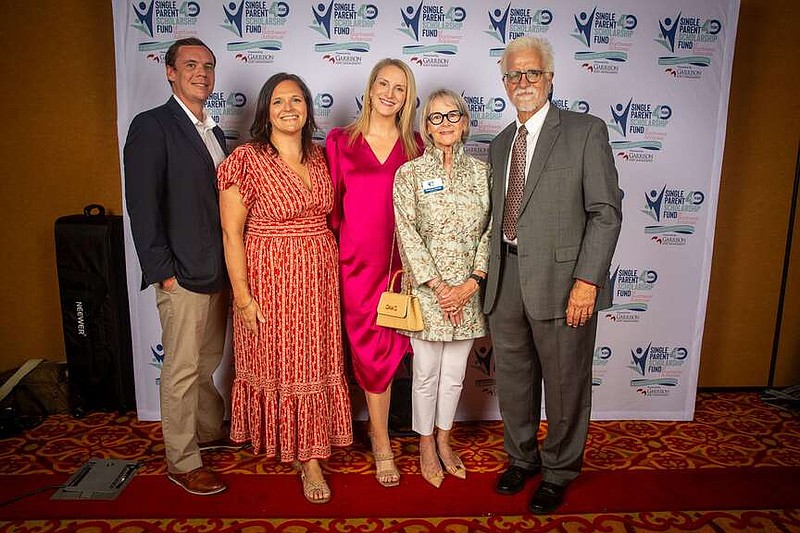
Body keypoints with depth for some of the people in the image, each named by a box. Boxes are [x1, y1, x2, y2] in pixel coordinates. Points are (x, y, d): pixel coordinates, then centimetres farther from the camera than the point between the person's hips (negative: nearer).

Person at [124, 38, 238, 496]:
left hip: (219, 271, 7)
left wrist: (230, 267, 13)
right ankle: (182, 462, 19)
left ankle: (209, 431, 38)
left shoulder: (214, 132, 15)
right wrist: (162, 271, -15)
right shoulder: (151, 126, -8)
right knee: (182, 371, 4)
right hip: (183, 275, -7)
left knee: (209, 362, 20)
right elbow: (142, 206, -13)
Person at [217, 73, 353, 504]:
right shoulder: (247, 160, -10)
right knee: (278, 361, 9)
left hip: (319, 278, 5)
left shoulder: (317, 156, 7)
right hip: (270, 278, -5)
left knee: (315, 363, 12)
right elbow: (232, 233, -11)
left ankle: (310, 454, 29)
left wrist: (332, 269, 8)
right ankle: (294, 447, 31)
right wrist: (242, 296, -13)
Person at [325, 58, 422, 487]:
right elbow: (331, 206, 6)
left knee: (384, 350, 9)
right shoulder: (340, 141, 4)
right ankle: (382, 443, 23)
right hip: (356, 263, -1)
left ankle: (378, 435, 33)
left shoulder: (415, 147, 7)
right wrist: (334, 248, 1)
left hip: (399, 262, 1)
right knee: (371, 351, 6)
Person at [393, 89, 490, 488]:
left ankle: (444, 441, 35)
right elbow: (408, 235, -9)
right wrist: (439, 286, -13)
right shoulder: (410, 173, -3)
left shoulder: (480, 171, 5)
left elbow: (490, 231, 2)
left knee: (455, 373, 15)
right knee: (427, 373, 10)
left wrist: (472, 282, -8)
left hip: (469, 291, 3)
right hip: (427, 290, -3)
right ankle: (426, 446, 30)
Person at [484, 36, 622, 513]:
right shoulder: (500, 144, 15)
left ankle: (559, 471, 32)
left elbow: (606, 211, -8)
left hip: (561, 281, -5)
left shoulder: (586, 132, -3)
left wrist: (587, 280, -16)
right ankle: (522, 458, 40)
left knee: (565, 384, 9)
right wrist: (487, 269, 7)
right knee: (513, 379, 17)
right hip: (506, 281, 6)